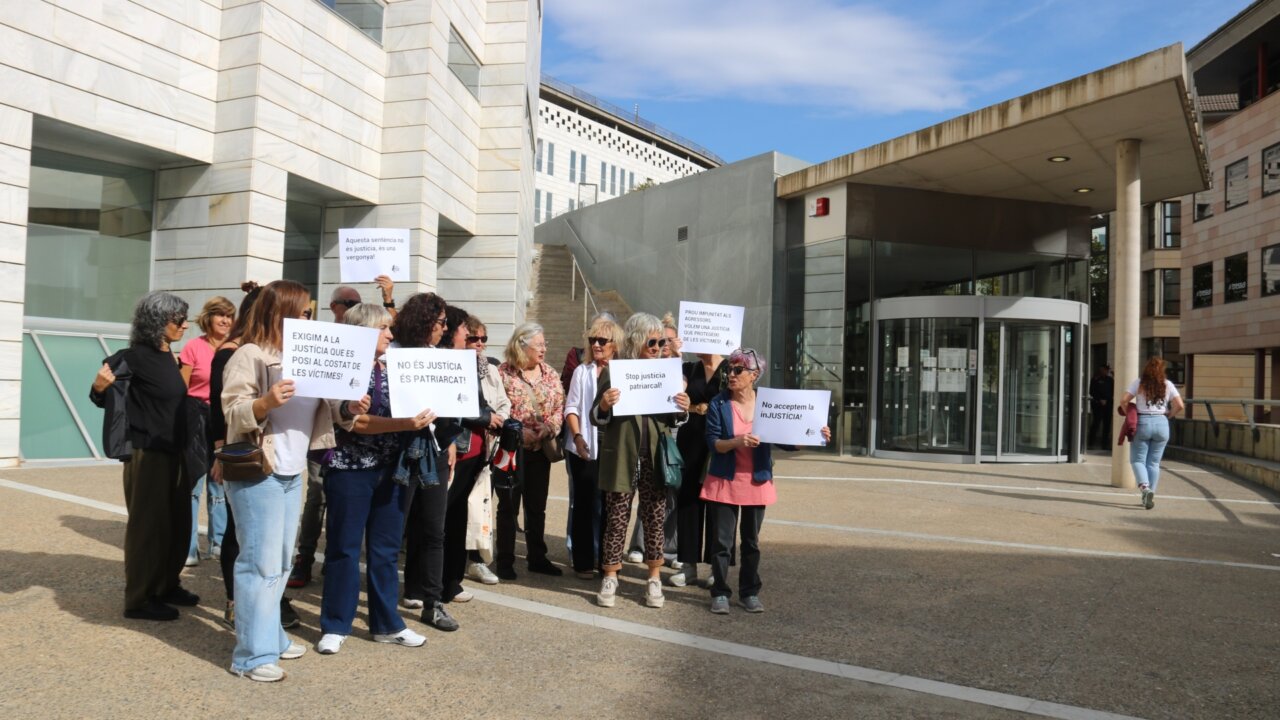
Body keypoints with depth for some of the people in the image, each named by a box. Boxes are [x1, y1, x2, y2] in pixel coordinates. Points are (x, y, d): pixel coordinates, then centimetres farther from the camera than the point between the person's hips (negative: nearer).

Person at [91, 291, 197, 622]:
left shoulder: (169, 357, 8)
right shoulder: (135, 356, -14)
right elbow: (100, 394, -13)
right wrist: (102, 386, -33)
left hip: (174, 452, 8)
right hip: (147, 452, -8)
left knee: (177, 523, 15)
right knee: (148, 525, 0)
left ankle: (167, 586, 30)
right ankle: (139, 599, 12)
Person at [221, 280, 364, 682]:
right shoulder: (250, 355, -9)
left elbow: (321, 409, 14)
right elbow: (234, 411, -16)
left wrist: (349, 410, -4)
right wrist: (267, 401, -33)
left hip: (293, 473, 8)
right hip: (257, 473, -8)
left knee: (281, 563, 15)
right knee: (261, 563, -5)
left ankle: (271, 637, 27)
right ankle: (252, 654, 4)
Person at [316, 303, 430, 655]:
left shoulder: (391, 369, 11)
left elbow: (404, 409, 19)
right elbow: (355, 422, -19)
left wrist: (421, 416, -2)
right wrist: (406, 424, -28)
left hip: (390, 469, 6)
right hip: (351, 470, -6)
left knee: (386, 549, 12)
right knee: (344, 548, 4)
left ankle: (387, 623, 22)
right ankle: (335, 626, 17)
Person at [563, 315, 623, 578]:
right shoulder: (582, 371, 5)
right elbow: (572, 407, 2)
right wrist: (577, 437, -11)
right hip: (585, 447, -1)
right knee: (585, 502, 2)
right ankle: (583, 561, 11)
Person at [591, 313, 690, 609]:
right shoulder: (612, 371, -3)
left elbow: (671, 420, 14)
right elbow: (597, 418, -2)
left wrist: (683, 410, -8)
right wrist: (604, 405, -24)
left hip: (655, 458, 3)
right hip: (622, 458, -3)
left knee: (655, 518, 8)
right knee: (616, 518, 5)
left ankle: (654, 578, 20)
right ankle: (610, 577, 18)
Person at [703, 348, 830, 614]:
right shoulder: (718, 404, -5)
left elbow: (785, 441, 3)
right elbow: (712, 442, -11)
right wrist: (736, 442, -30)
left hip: (757, 481, 2)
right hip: (724, 482, -1)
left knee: (751, 541, 12)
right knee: (721, 540, 3)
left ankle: (750, 592, 25)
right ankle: (720, 593, 15)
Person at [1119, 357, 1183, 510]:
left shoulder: (1139, 383, -2)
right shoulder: (1168, 385, 4)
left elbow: (1124, 401, -10)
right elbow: (1179, 406, -1)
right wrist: (1167, 414, 15)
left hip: (1142, 423, -2)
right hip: (1161, 423, 2)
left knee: (1137, 460, 4)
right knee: (1154, 462, 10)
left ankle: (1145, 487, -20)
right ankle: (1150, 495, 9)